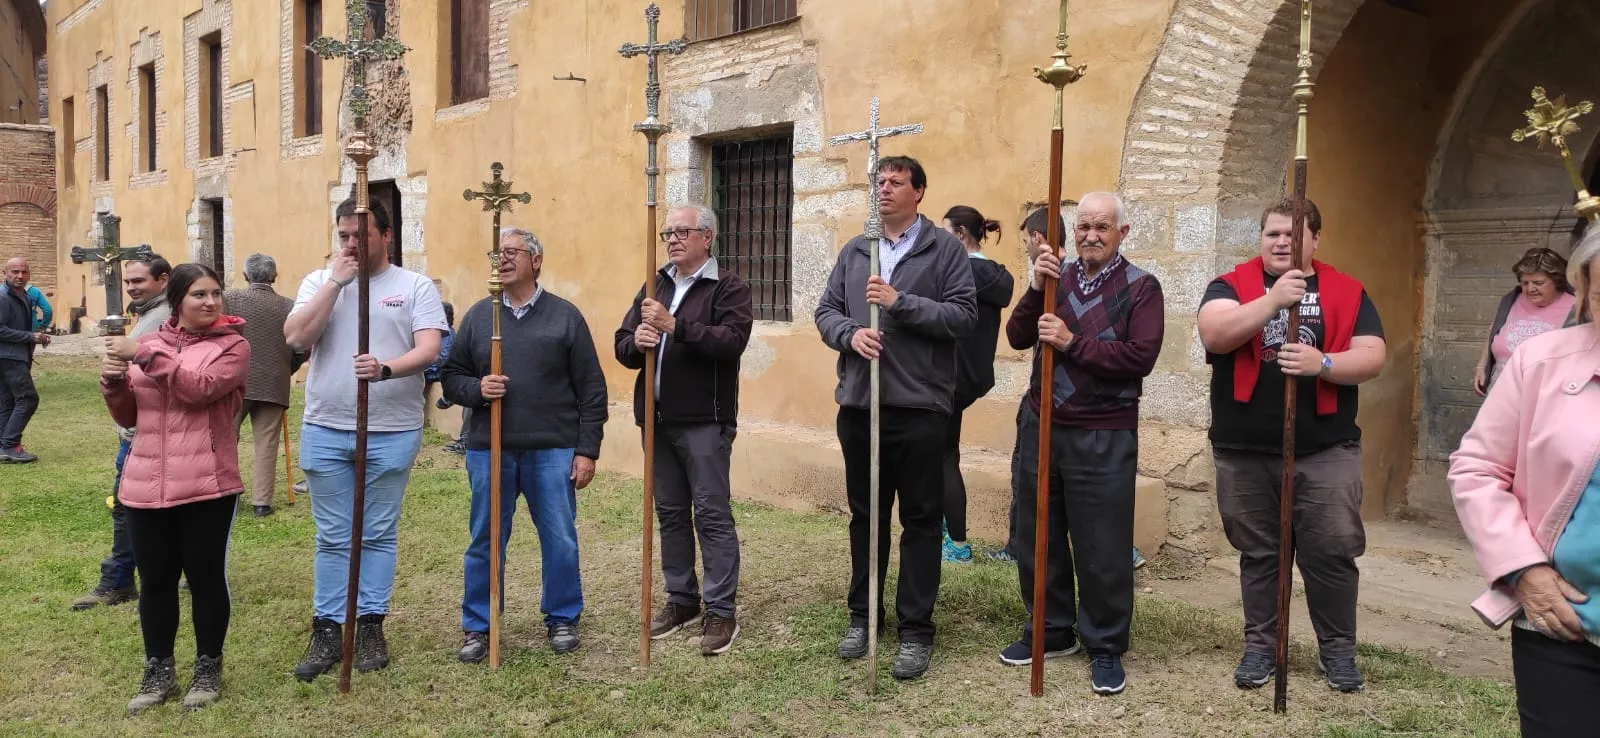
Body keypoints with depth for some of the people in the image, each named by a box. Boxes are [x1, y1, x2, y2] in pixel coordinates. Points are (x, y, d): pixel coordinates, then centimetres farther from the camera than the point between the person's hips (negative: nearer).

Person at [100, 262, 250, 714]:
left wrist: (145, 355, -20)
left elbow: (199, 388, -19)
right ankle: (159, 672, 26)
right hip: (146, 486, 4)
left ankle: (208, 668, 23)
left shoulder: (233, 345, -1)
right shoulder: (149, 343, 11)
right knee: (156, 581, 11)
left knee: (206, 577, 7)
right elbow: (128, 417, 14)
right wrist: (113, 382, -5)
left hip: (207, 486, -4)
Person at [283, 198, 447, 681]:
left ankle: (370, 628, 18)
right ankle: (326, 632, 16)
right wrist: (335, 281, -10)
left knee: (379, 534, 8)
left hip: (392, 432, -2)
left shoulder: (415, 286, 1)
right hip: (325, 431, 2)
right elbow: (296, 338, -7)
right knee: (332, 538, 9)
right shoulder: (319, 281, 8)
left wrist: (386, 369, -30)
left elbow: (428, 349, -11)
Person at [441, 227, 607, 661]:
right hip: (489, 451, 2)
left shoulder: (565, 316, 2)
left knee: (561, 541, 6)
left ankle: (562, 619, 24)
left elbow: (591, 389, 1)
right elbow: (451, 377, 11)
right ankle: (478, 626, 22)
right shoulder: (478, 316, 8)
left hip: (553, 451, -1)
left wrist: (587, 450, -3)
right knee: (485, 542, 8)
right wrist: (476, 389, -12)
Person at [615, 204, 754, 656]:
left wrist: (675, 326, -26)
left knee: (712, 513, -3)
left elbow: (733, 340, -21)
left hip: (704, 420, -6)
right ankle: (682, 600, 24)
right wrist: (637, 341, -15)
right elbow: (622, 347, 9)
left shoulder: (729, 288, -4)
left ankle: (721, 610, 3)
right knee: (670, 513, 13)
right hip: (657, 419, 6)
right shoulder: (654, 287, 15)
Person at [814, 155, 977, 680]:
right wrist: (851, 333, -9)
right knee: (865, 515, 14)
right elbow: (826, 311, 11)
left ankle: (916, 629, 12)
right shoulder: (854, 251, 13)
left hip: (920, 406, -4)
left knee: (921, 519, 3)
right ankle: (862, 616, 27)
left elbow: (964, 315, -10)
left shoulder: (945, 248, 0)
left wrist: (900, 302, -17)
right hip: (858, 404, 5)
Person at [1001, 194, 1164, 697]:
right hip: (1040, 424, 5)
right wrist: (1037, 289, -13)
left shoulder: (1140, 287, -3)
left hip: (1104, 437, -5)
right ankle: (1052, 631, 30)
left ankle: (1106, 649, 17)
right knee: (1037, 536, 13)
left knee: (1102, 548, 2)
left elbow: (1141, 357, -15)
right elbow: (1018, 338, 2)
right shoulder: (1058, 277, 10)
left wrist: (1072, 342, -18)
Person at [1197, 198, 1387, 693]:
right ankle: (1260, 645, 23)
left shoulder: (1347, 292, 6)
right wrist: (1273, 300, -30)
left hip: (1325, 450, 0)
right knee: (1258, 553, 10)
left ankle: (1338, 649, 20)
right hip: (1244, 451, 0)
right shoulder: (1232, 285, 1)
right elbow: (1214, 334, -18)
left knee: (1332, 551, 2)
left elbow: (1373, 355, -2)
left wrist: (1323, 363, -21)